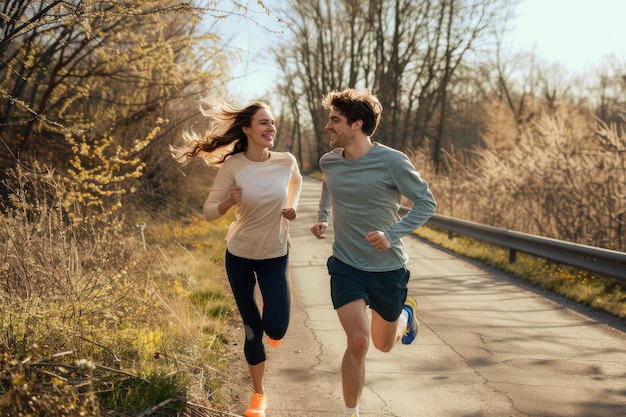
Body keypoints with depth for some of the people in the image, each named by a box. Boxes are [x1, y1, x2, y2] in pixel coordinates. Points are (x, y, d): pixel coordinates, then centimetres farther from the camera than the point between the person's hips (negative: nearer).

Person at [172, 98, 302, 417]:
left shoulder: (286, 161, -10)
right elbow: (208, 213, -14)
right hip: (239, 254, -1)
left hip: (274, 255, 1)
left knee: (276, 329, -7)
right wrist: (229, 202, -34)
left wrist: (292, 206, -2)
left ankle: (274, 301, 31)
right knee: (252, 329, 8)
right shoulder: (233, 165, -16)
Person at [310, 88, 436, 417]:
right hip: (346, 266, 2)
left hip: (388, 269, -1)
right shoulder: (328, 162, -4)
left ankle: (405, 311, 53)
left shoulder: (392, 161, -19)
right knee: (358, 342, -16)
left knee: (384, 344, 18)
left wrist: (392, 234, -25)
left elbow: (427, 203, -13)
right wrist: (323, 218, 7)